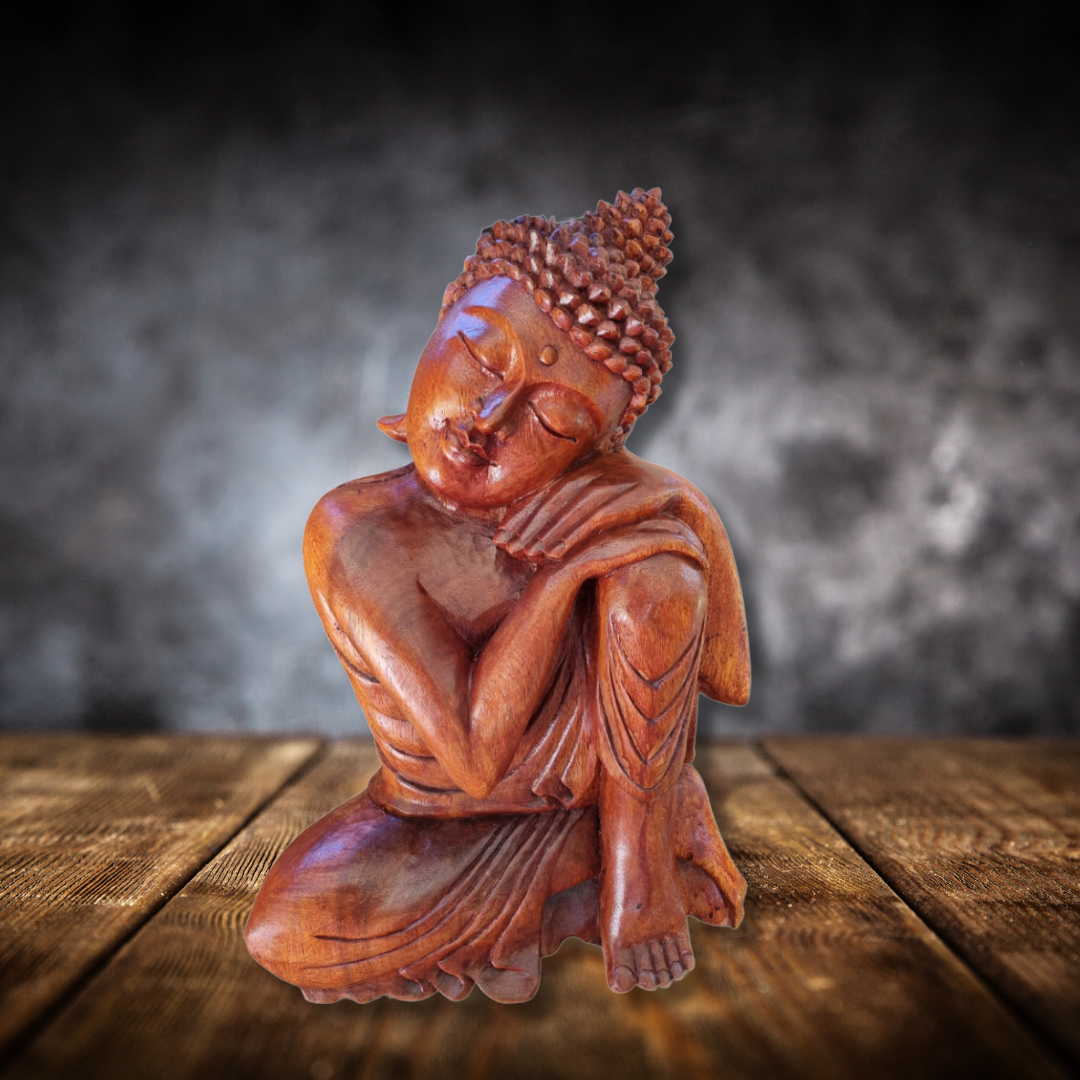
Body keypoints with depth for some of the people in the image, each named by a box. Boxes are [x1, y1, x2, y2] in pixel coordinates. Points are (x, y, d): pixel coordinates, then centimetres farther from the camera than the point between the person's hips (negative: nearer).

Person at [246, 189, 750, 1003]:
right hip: (447, 818, 0)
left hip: (614, 784, 1)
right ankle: (576, 892, -7)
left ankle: (637, 870, -10)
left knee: (654, 568, -26)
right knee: (289, 932, -27)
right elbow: (474, 756, -27)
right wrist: (561, 569, -32)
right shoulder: (358, 533, -23)